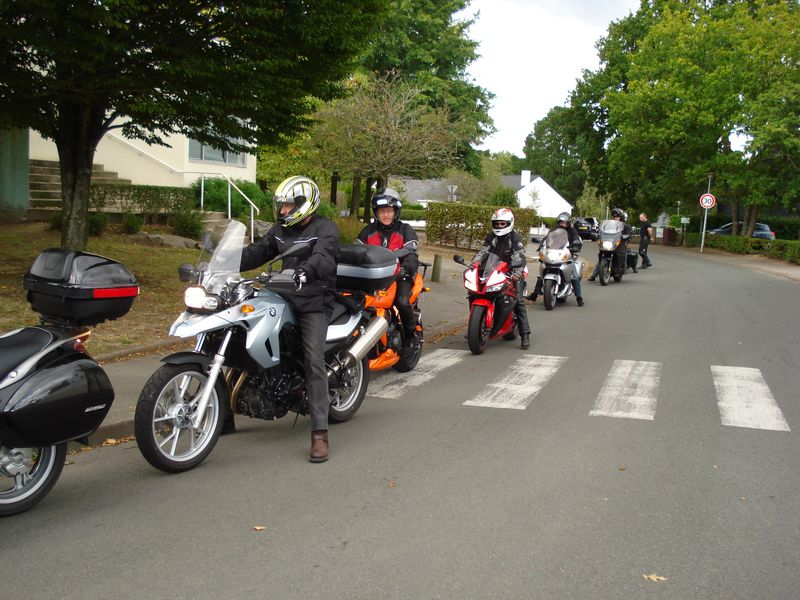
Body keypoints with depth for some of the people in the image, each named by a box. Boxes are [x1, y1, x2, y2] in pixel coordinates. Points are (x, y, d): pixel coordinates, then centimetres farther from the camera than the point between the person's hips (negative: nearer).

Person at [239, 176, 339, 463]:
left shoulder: (325, 228, -7)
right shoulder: (280, 230, 16)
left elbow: (323, 258, -25)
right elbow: (256, 252, 11)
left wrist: (304, 272, -47)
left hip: (314, 303, -7)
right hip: (286, 299, 7)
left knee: (314, 361, -18)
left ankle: (320, 433, -20)